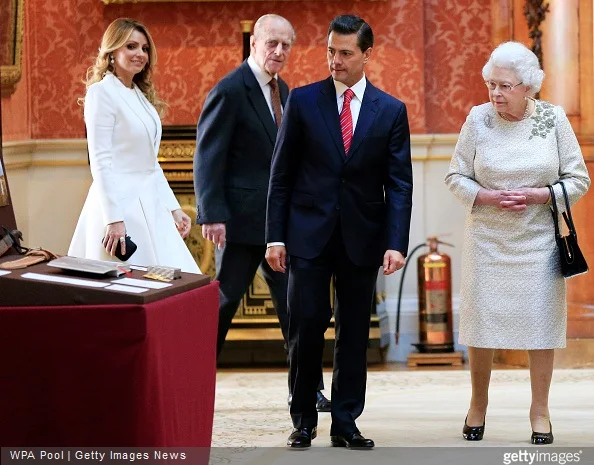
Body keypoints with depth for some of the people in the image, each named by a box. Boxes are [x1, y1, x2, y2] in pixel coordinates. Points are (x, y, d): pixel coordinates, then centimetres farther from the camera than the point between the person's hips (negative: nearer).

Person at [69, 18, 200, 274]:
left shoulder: (141, 95, 16)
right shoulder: (102, 92, -8)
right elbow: (100, 161, -14)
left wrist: (173, 208, 14)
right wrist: (114, 219, -20)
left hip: (150, 205, 8)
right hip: (120, 203, -8)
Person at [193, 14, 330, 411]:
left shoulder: (282, 91, 12)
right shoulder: (230, 91, -12)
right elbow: (207, 156, -15)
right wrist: (211, 215, -21)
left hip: (281, 218, 7)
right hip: (242, 218, -7)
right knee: (224, 302, 2)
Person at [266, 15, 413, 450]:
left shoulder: (391, 111, 2)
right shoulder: (303, 101, 1)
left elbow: (399, 184, 1)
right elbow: (282, 173, 2)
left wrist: (395, 243, -10)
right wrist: (276, 236, -3)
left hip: (362, 238, 1)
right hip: (309, 234, -1)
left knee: (355, 333, 6)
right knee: (306, 328, -2)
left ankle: (345, 422, 14)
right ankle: (304, 421, 11)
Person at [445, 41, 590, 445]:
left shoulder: (553, 119, -4)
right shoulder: (478, 119, -3)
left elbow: (579, 180, -1)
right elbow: (456, 178, 2)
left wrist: (537, 195, -15)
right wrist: (488, 197, -15)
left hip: (538, 239, 0)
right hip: (488, 239, 1)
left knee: (540, 319, 2)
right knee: (482, 318, 4)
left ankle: (540, 410, 13)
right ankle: (478, 403, 20)